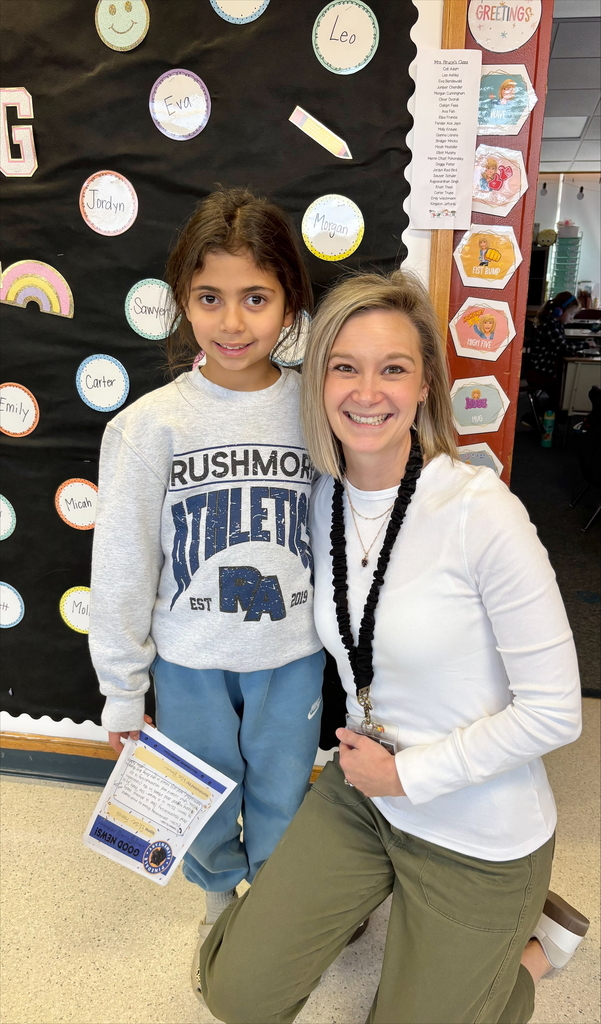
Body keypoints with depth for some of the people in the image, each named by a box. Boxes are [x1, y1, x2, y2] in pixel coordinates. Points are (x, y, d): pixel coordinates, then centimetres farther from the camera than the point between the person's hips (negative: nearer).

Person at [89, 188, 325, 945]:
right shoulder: (149, 426, -14)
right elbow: (121, 567, -7)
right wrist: (122, 691, -1)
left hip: (292, 654, 1)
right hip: (189, 661, 0)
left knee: (281, 798, 21)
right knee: (205, 798, 22)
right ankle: (219, 893, 55)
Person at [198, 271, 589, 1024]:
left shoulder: (481, 510, -25)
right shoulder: (323, 500, -6)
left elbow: (553, 711, -20)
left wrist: (409, 774, -15)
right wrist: (362, 759, 2)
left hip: (477, 830, -5)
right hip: (360, 791, 5)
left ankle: (537, 934, 33)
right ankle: (374, 894, 31)